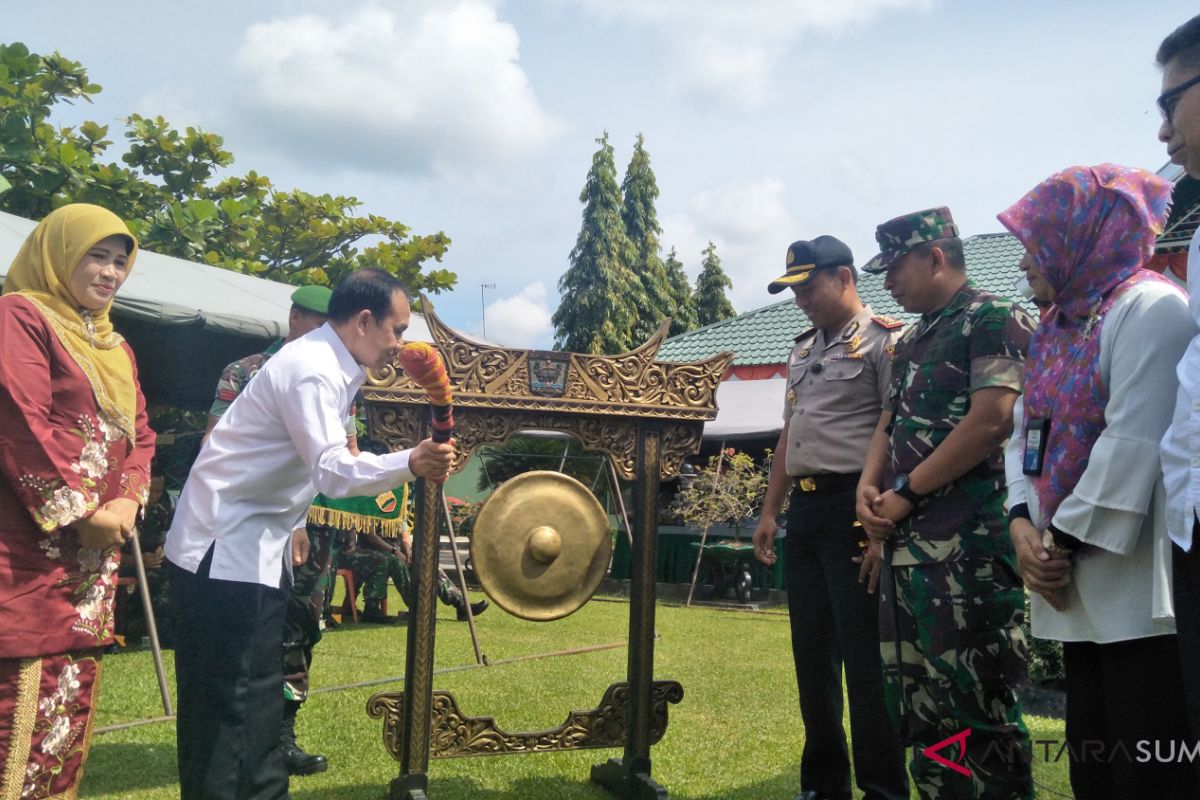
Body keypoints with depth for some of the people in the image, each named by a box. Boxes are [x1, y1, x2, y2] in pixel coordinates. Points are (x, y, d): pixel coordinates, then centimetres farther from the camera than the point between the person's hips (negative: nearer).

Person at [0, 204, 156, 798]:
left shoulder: (115, 346, 20)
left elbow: (139, 433, 17)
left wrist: (127, 503, -1)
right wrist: (82, 514, -14)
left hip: (95, 548, 8)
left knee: (74, 692, 10)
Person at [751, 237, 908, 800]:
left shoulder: (883, 340, -5)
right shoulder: (803, 351, 20)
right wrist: (769, 512, 18)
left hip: (852, 509, -8)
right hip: (803, 510, 8)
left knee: (864, 657, -3)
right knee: (812, 653, 13)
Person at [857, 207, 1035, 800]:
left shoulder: (994, 321, -6)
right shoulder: (911, 342, 20)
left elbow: (991, 421, -17)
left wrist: (905, 494, -13)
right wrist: (869, 489, 0)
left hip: (967, 543, -9)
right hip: (905, 543, 9)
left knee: (976, 703, -4)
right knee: (916, 700, 14)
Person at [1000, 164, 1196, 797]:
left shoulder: (1149, 307, -9)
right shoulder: (1056, 330, 17)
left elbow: (1135, 442, -18)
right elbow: (1027, 437, 13)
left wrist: (1067, 542, -14)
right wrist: (1022, 524, -3)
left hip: (1138, 585, -8)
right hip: (1078, 589, 9)